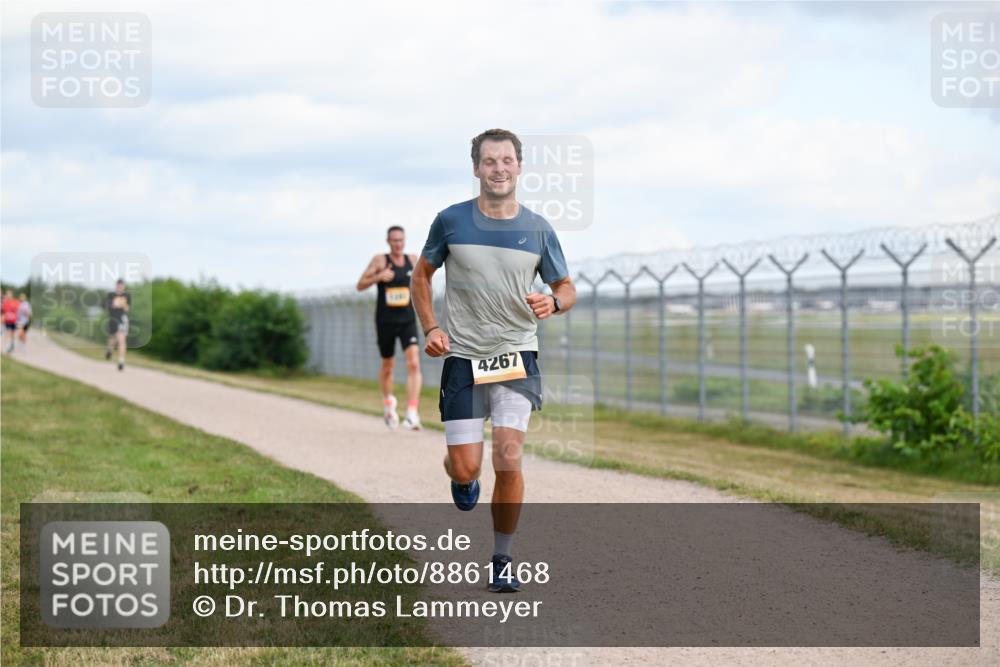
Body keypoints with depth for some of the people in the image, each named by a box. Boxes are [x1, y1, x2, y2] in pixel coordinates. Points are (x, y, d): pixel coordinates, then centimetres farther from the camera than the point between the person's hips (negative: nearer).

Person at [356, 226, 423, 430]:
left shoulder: (413, 260, 4)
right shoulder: (380, 260, -4)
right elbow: (360, 285, -5)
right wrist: (379, 277, -20)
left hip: (408, 320, 1)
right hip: (385, 321, -1)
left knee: (414, 363, -18)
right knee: (388, 366, 14)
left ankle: (412, 412, -21)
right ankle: (388, 402, 42)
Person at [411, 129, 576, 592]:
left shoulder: (538, 230, 2)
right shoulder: (451, 221, -1)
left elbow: (566, 288, 11)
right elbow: (422, 274, 12)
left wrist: (553, 302, -13)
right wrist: (430, 328, -2)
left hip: (517, 356, 0)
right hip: (462, 358, 0)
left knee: (508, 458, -13)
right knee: (466, 468, -4)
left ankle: (503, 559, 5)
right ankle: (461, 478, 37)